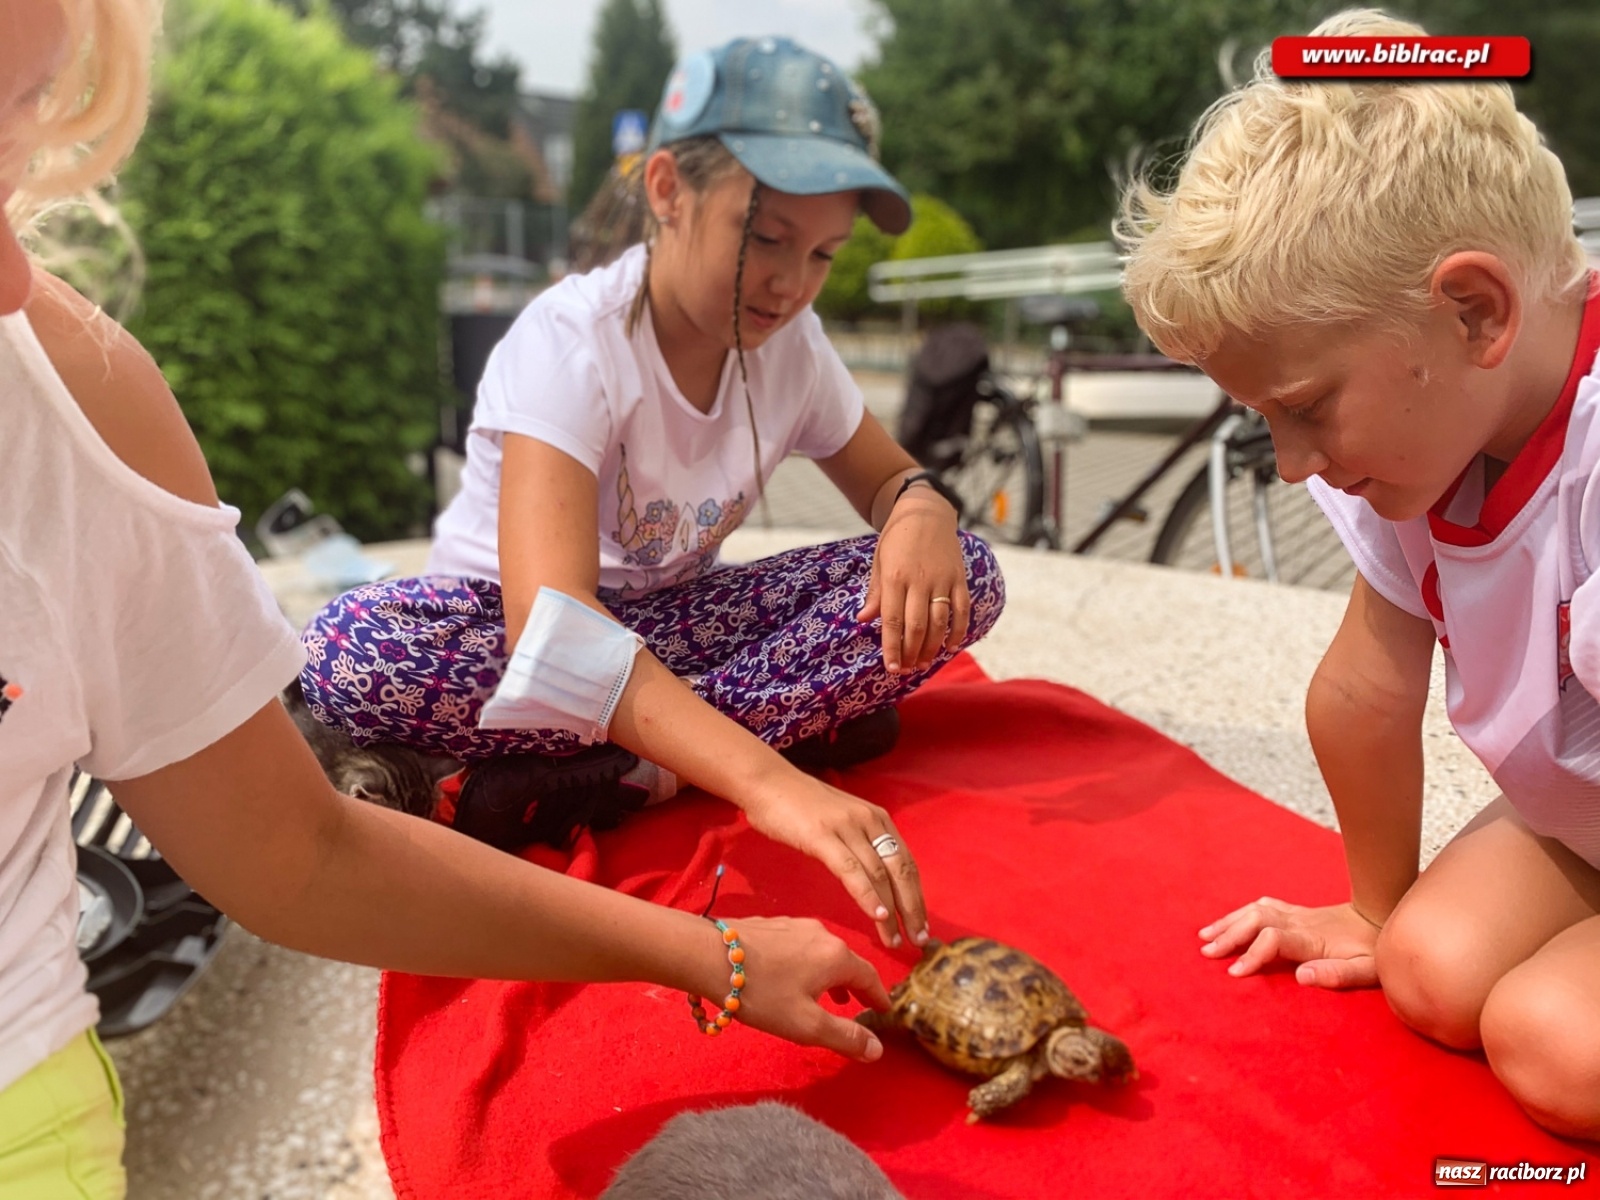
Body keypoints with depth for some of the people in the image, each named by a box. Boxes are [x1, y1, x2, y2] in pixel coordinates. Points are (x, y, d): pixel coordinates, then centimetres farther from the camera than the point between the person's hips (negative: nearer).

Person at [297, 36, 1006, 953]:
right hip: (516, 624, -4)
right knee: (352, 648, -37)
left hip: (674, 624, 5)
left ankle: (614, 775, -25)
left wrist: (921, 507, -22)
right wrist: (767, 781, -52)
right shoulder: (571, 340, -25)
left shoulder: (791, 343, -7)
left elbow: (889, 479, 6)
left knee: (962, 576, -17)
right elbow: (550, 622, -40)